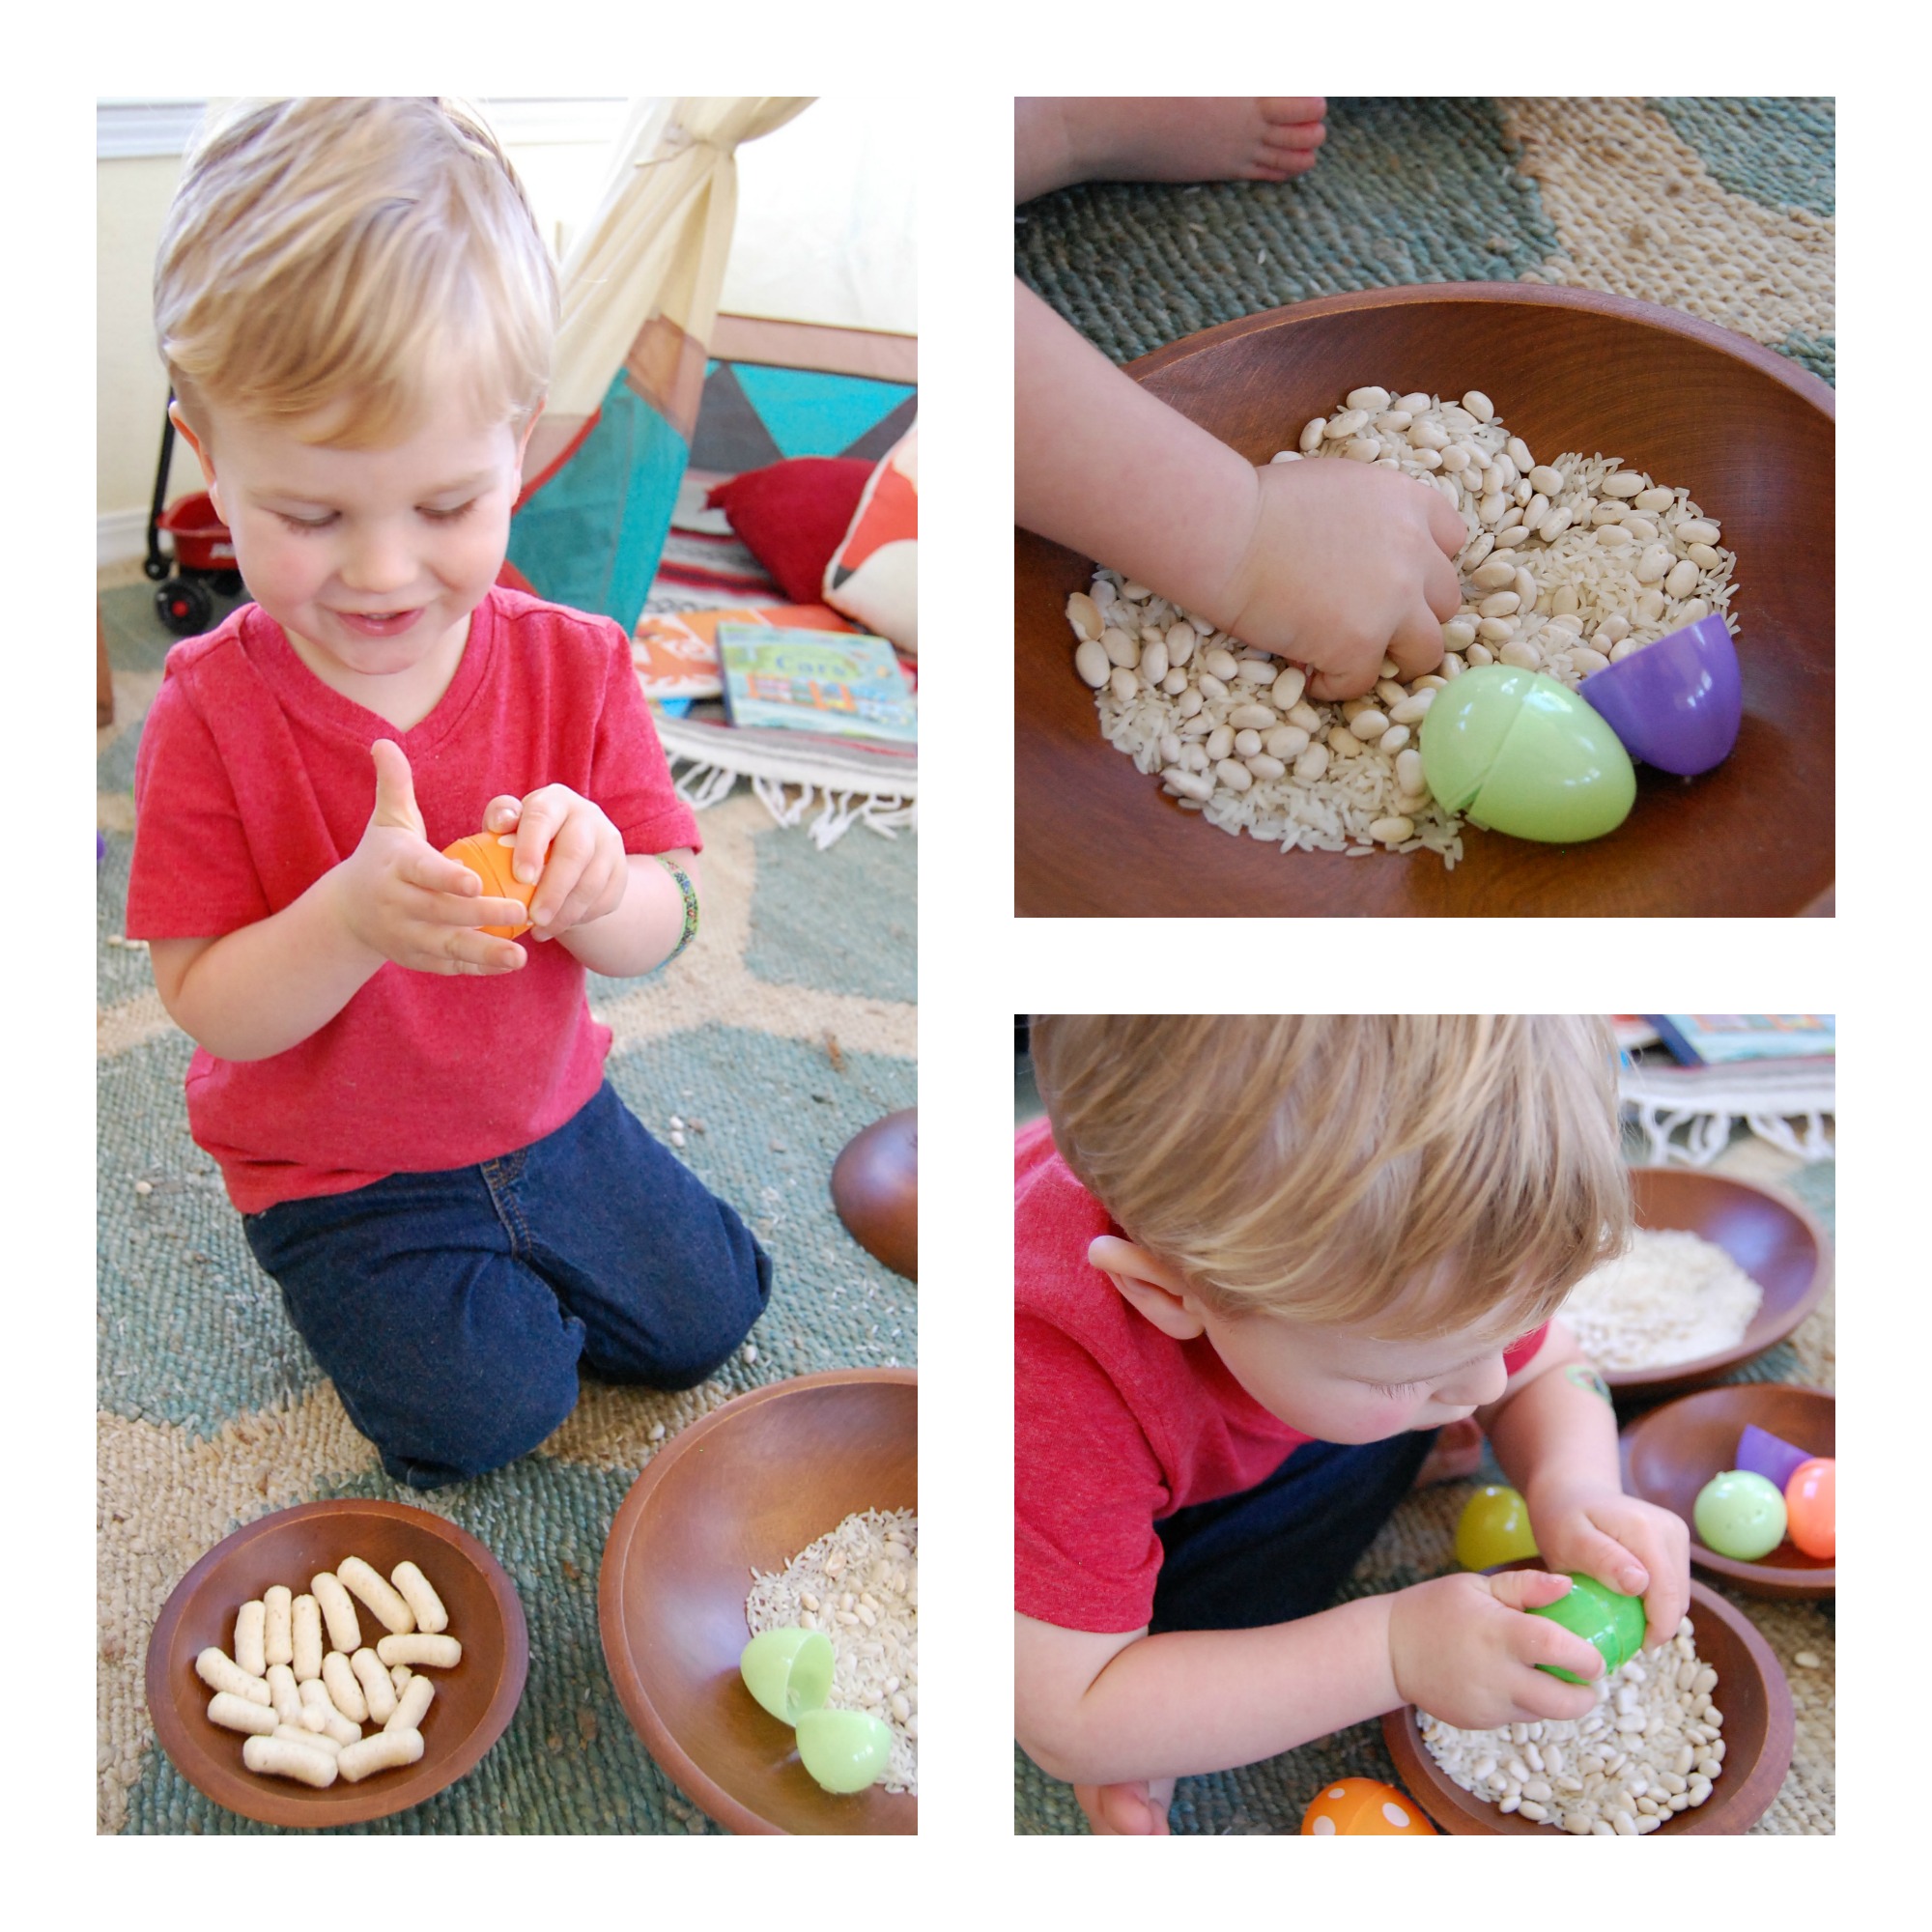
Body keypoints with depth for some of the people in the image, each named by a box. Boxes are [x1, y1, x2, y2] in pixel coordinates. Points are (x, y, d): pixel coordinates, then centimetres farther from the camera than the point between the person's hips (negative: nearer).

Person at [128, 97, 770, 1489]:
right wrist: (353, 917, -40)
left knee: (709, 1314, 7)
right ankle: (364, 1286, 18)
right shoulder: (210, 712, -20)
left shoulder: (573, 666, -13)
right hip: (335, 1176, -3)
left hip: (547, 1109, 3)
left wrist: (587, 890, -37)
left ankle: (510, 1252, 30)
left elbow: (664, 926, -12)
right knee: (486, 1413, -11)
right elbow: (206, 1008, -19)